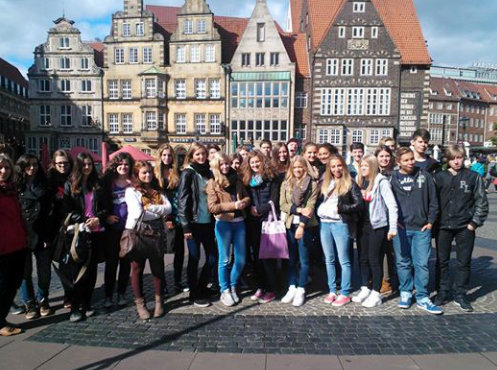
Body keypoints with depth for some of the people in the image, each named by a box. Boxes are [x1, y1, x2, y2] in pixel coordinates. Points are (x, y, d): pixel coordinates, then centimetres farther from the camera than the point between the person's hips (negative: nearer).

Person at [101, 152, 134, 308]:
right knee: (111, 262, 4)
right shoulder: (107, 182, 2)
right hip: (112, 228, 0)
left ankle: (121, 294, 21)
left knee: (125, 262, 8)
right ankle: (108, 295, 16)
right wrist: (106, 217, -7)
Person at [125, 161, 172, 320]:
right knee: (137, 268, 6)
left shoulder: (157, 191, 12)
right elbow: (138, 214, -17)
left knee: (158, 267, 7)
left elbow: (168, 208, -3)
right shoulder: (131, 191, -3)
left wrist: (150, 208, -14)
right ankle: (140, 303, 18)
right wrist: (159, 213, -6)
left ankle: (159, 301, 22)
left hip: (155, 233, 4)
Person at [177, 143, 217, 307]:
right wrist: (186, 226, -15)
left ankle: (201, 287, 29)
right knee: (194, 259, 5)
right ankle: (195, 294, 19)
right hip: (194, 223, -6)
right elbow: (182, 200, -10)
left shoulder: (208, 172, 11)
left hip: (208, 222, 6)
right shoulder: (188, 173, -5)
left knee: (213, 258, 8)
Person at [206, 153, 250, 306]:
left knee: (241, 260, 8)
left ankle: (233, 287, 27)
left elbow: (247, 197, 15)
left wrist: (243, 202, -9)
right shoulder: (213, 183, -3)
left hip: (239, 222, 4)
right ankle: (225, 291, 20)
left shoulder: (236, 179, 11)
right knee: (225, 260, 4)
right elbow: (212, 207, -11)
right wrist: (233, 205, -18)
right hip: (223, 223, -4)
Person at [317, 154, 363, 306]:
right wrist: (319, 212, -1)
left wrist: (340, 208, -15)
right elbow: (319, 201, 16)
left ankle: (345, 294, 9)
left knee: (344, 260, 1)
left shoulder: (350, 184, -1)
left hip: (341, 224, -5)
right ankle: (332, 291, 21)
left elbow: (359, 205, -7)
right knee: (329, 259, 11)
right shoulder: (325, 183, 14)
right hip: (324, 223, 5)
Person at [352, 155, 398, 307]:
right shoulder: (359, 181, 9)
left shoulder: (381, 181, -10)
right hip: (362, 225, 6)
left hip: (377, 225, -6)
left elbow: (392, 205, -14)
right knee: (363, 258, 12)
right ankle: (365, 289, 24)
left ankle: (376, 293, 13)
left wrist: (393, 227, -19)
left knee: (374, 259, 1)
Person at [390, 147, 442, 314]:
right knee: (403, 262, 9)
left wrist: (431, 221, 3)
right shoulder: (392, 178, 1)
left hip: (422, 228, 1)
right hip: (401, 228, 0)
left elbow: (433, 200, 7)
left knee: (422, 263, 3)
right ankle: (405, 293, 25)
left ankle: (422, 298, 15)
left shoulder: (424, 176, 4)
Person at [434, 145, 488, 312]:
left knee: (464, 262, 8)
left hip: (465, 227, -1)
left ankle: (460, 295, 21)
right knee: (442, 261, 9)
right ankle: (443, 293, 21)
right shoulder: (439, 177, 1)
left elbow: (482, 202, 1)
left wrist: (474, 222, -5)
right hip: (443, 226, 1)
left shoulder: (473, 177, 0)